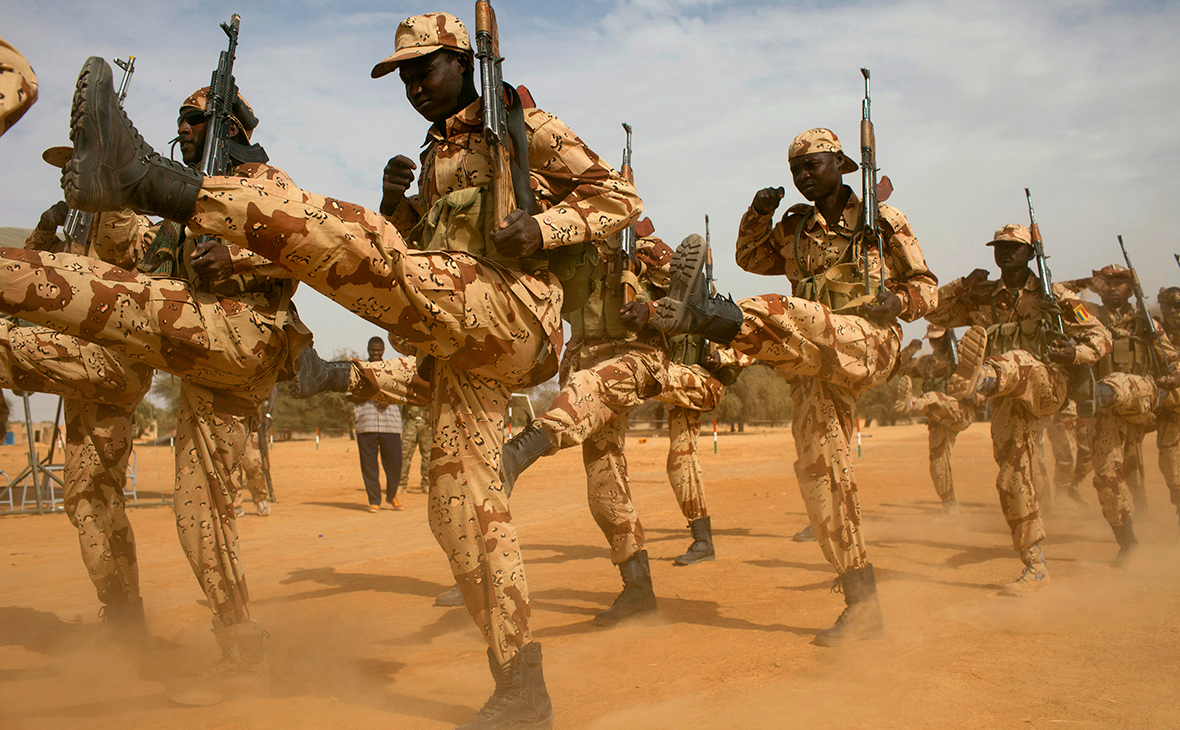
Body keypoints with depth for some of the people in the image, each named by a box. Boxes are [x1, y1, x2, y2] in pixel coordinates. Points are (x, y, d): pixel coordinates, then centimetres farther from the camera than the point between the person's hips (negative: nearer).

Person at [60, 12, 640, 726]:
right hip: (465, 350, 8)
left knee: (348, 237, -24)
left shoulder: (526, 127, 10)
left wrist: (543, 228, -14)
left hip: (508, 304, -8)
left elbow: (620, 196, 3)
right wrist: (395, 200, 6)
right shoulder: (434, 157, 32)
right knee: (463, 505, 3)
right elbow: (408, 241, 27)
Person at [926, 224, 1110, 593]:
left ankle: (979, 376, -74)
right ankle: (1035, 567, 7)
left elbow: (1100, 336, 7)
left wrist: (1076, 351, -16)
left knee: (1018, 360, -37)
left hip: (1047, 386, -3)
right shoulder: (982, 298, 16)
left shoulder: (1053, 295, 8)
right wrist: (962, 285, -2)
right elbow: (934, 312, 13)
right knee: (1013, 478, -2)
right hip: (1008, 400, 4)